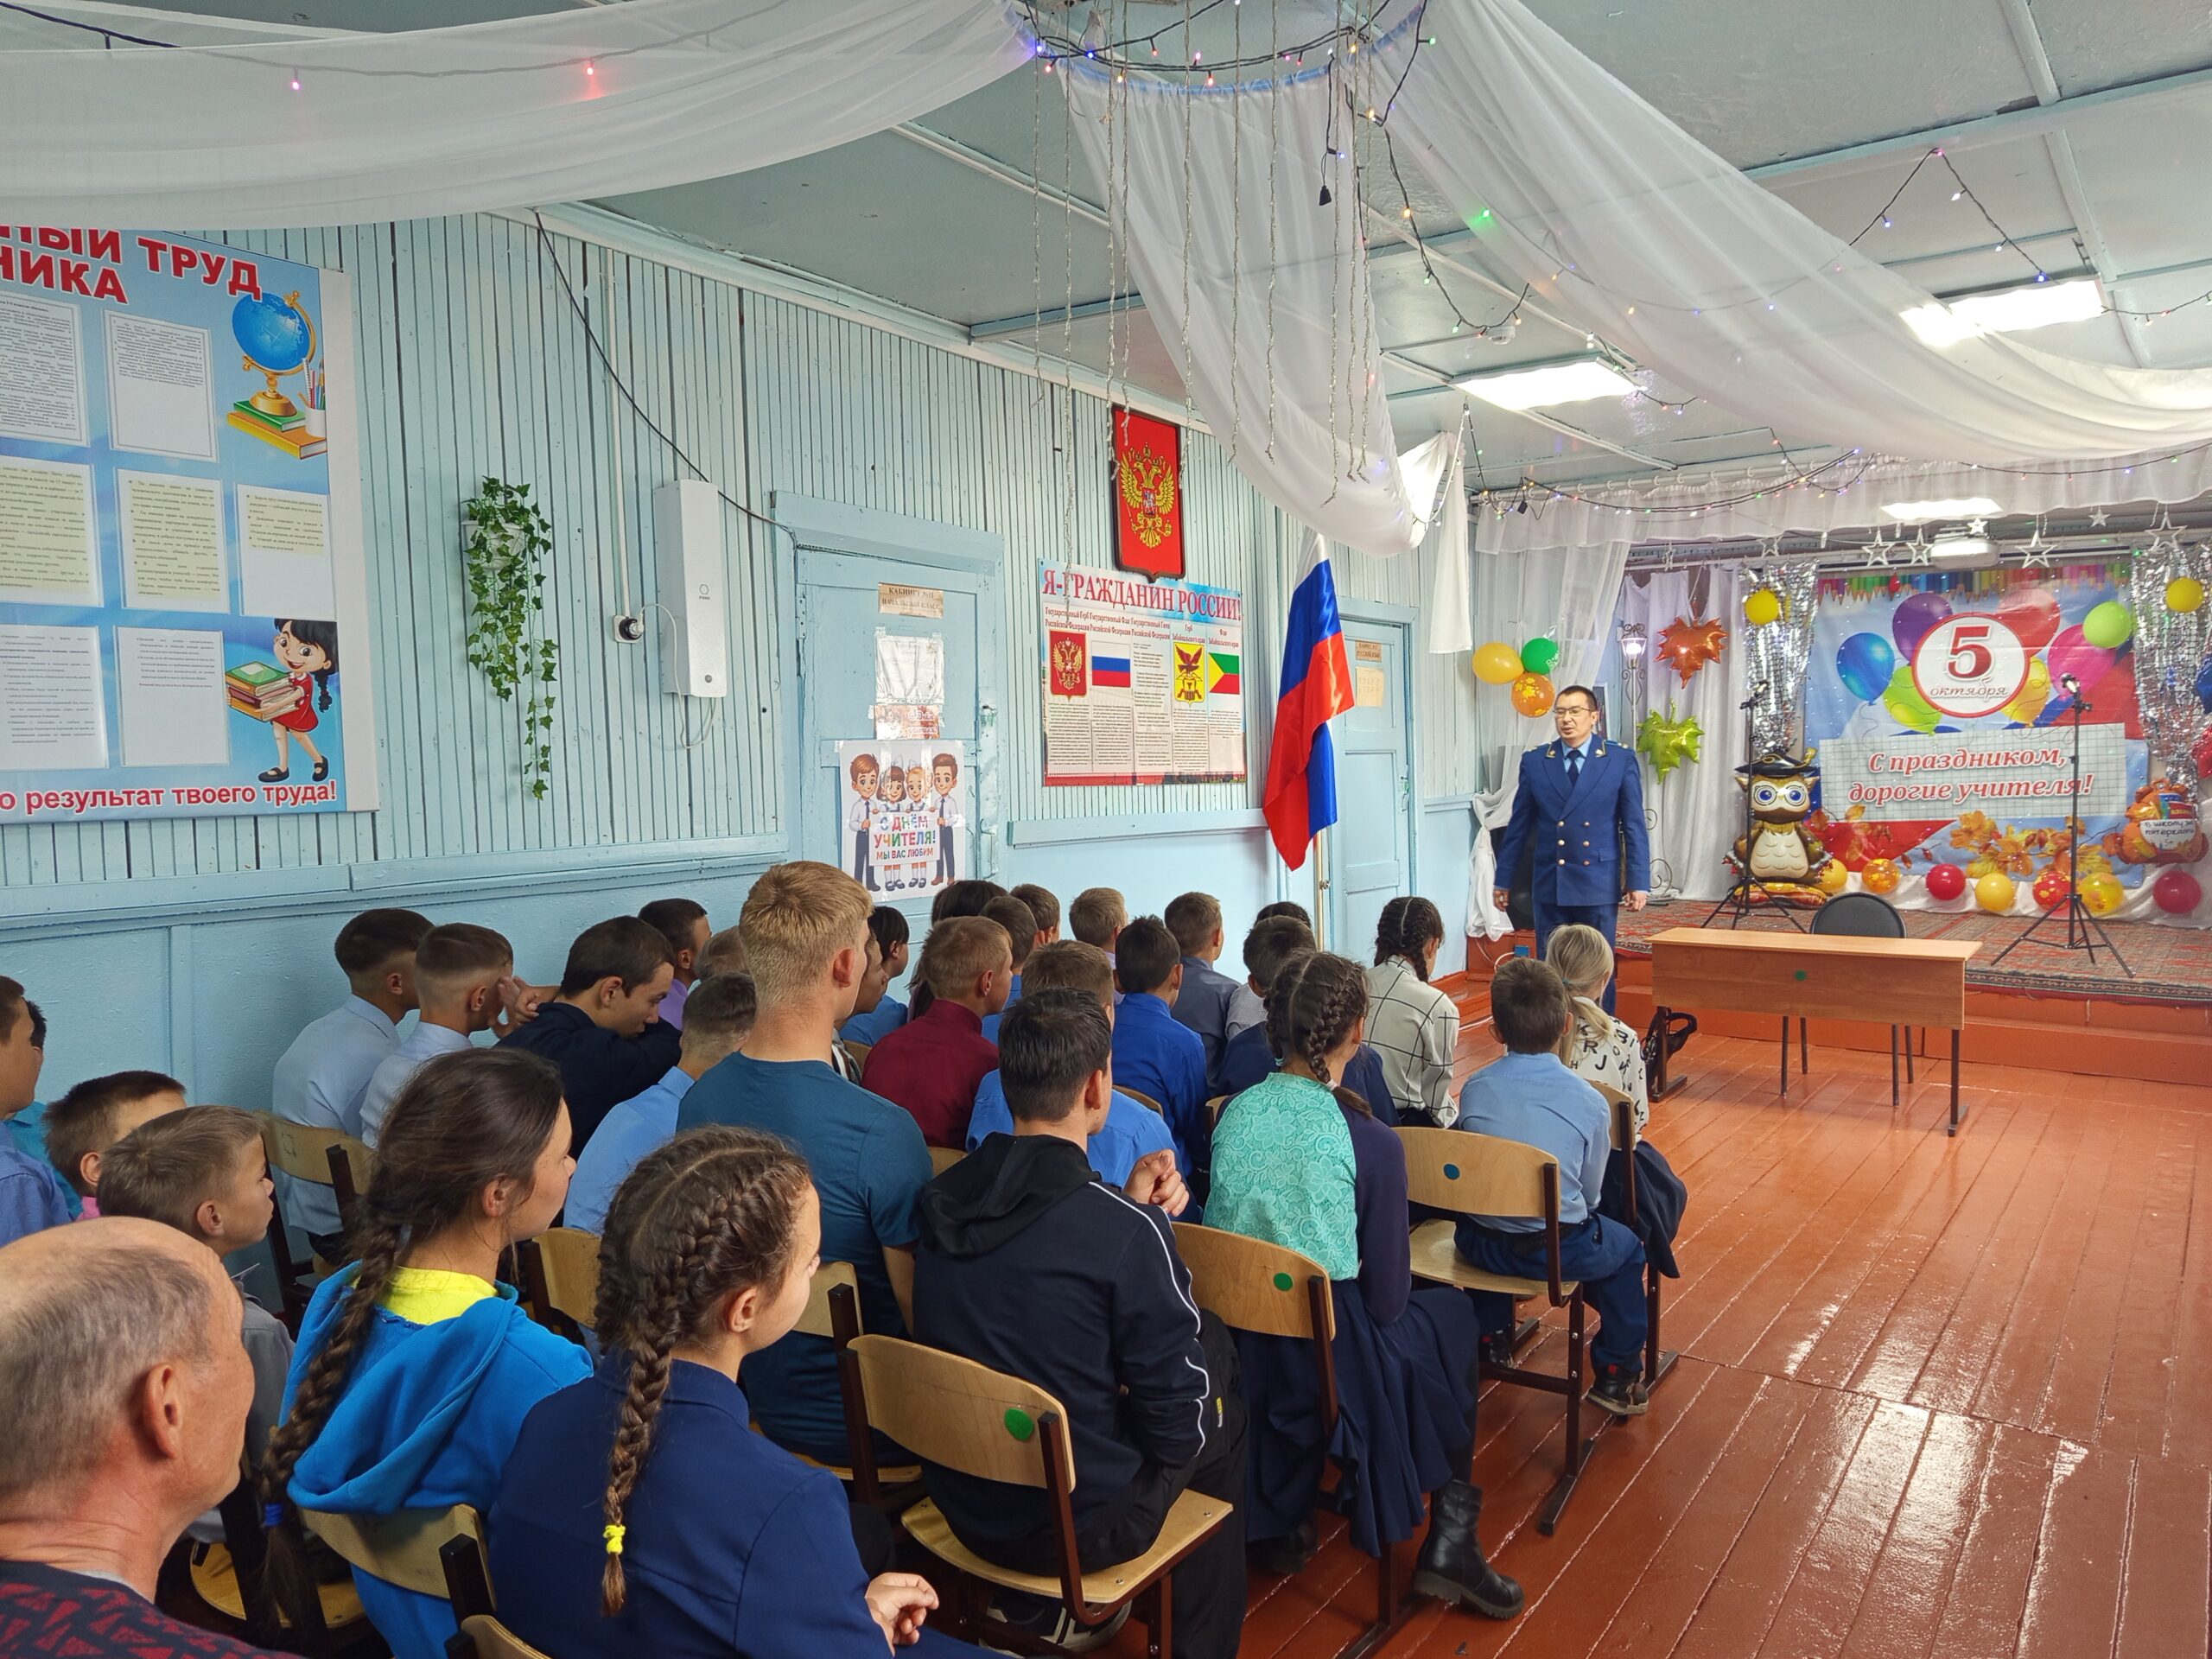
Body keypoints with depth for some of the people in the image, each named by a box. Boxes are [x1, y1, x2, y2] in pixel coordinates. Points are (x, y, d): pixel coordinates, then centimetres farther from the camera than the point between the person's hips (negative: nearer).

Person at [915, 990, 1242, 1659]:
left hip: (961, 1502, 6)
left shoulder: (943, 1197, -7)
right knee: (1223, 1419, 19)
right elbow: (1178, 1422, -16)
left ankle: (1033, 1604, 32)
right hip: (1077, 1525, -5)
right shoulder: (1126, 1230, -26)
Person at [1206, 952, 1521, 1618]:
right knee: (1452, 1314, 25)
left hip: (1241, 1348, 5)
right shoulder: (1370, 1141, -20)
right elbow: (1386, 1296, -13)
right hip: (1333, 1356, -5)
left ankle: (1283, 1520, 42)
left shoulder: (1235, 1112, -6)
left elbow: (1222, 1234, 4)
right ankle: (1450, 1542, 28)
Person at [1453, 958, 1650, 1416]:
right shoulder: (1590, 1102, -11)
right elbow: (1591, 1191, -1)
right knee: (1626, 1249, 27)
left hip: (1480, 1245, 3)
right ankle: (1617, 1375, 31)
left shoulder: (1474, 1089, -6)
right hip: (1558, 1250, -2)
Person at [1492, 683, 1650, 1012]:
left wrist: (1639, 883, -5)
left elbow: (1634, 826, 0)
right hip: (1549, 885, 2)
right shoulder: (1534, 762, 5)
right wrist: (1503, 880, 8)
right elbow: (1518, 827, 8)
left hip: (1599, 884, -2)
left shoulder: (1621, 759, 0)